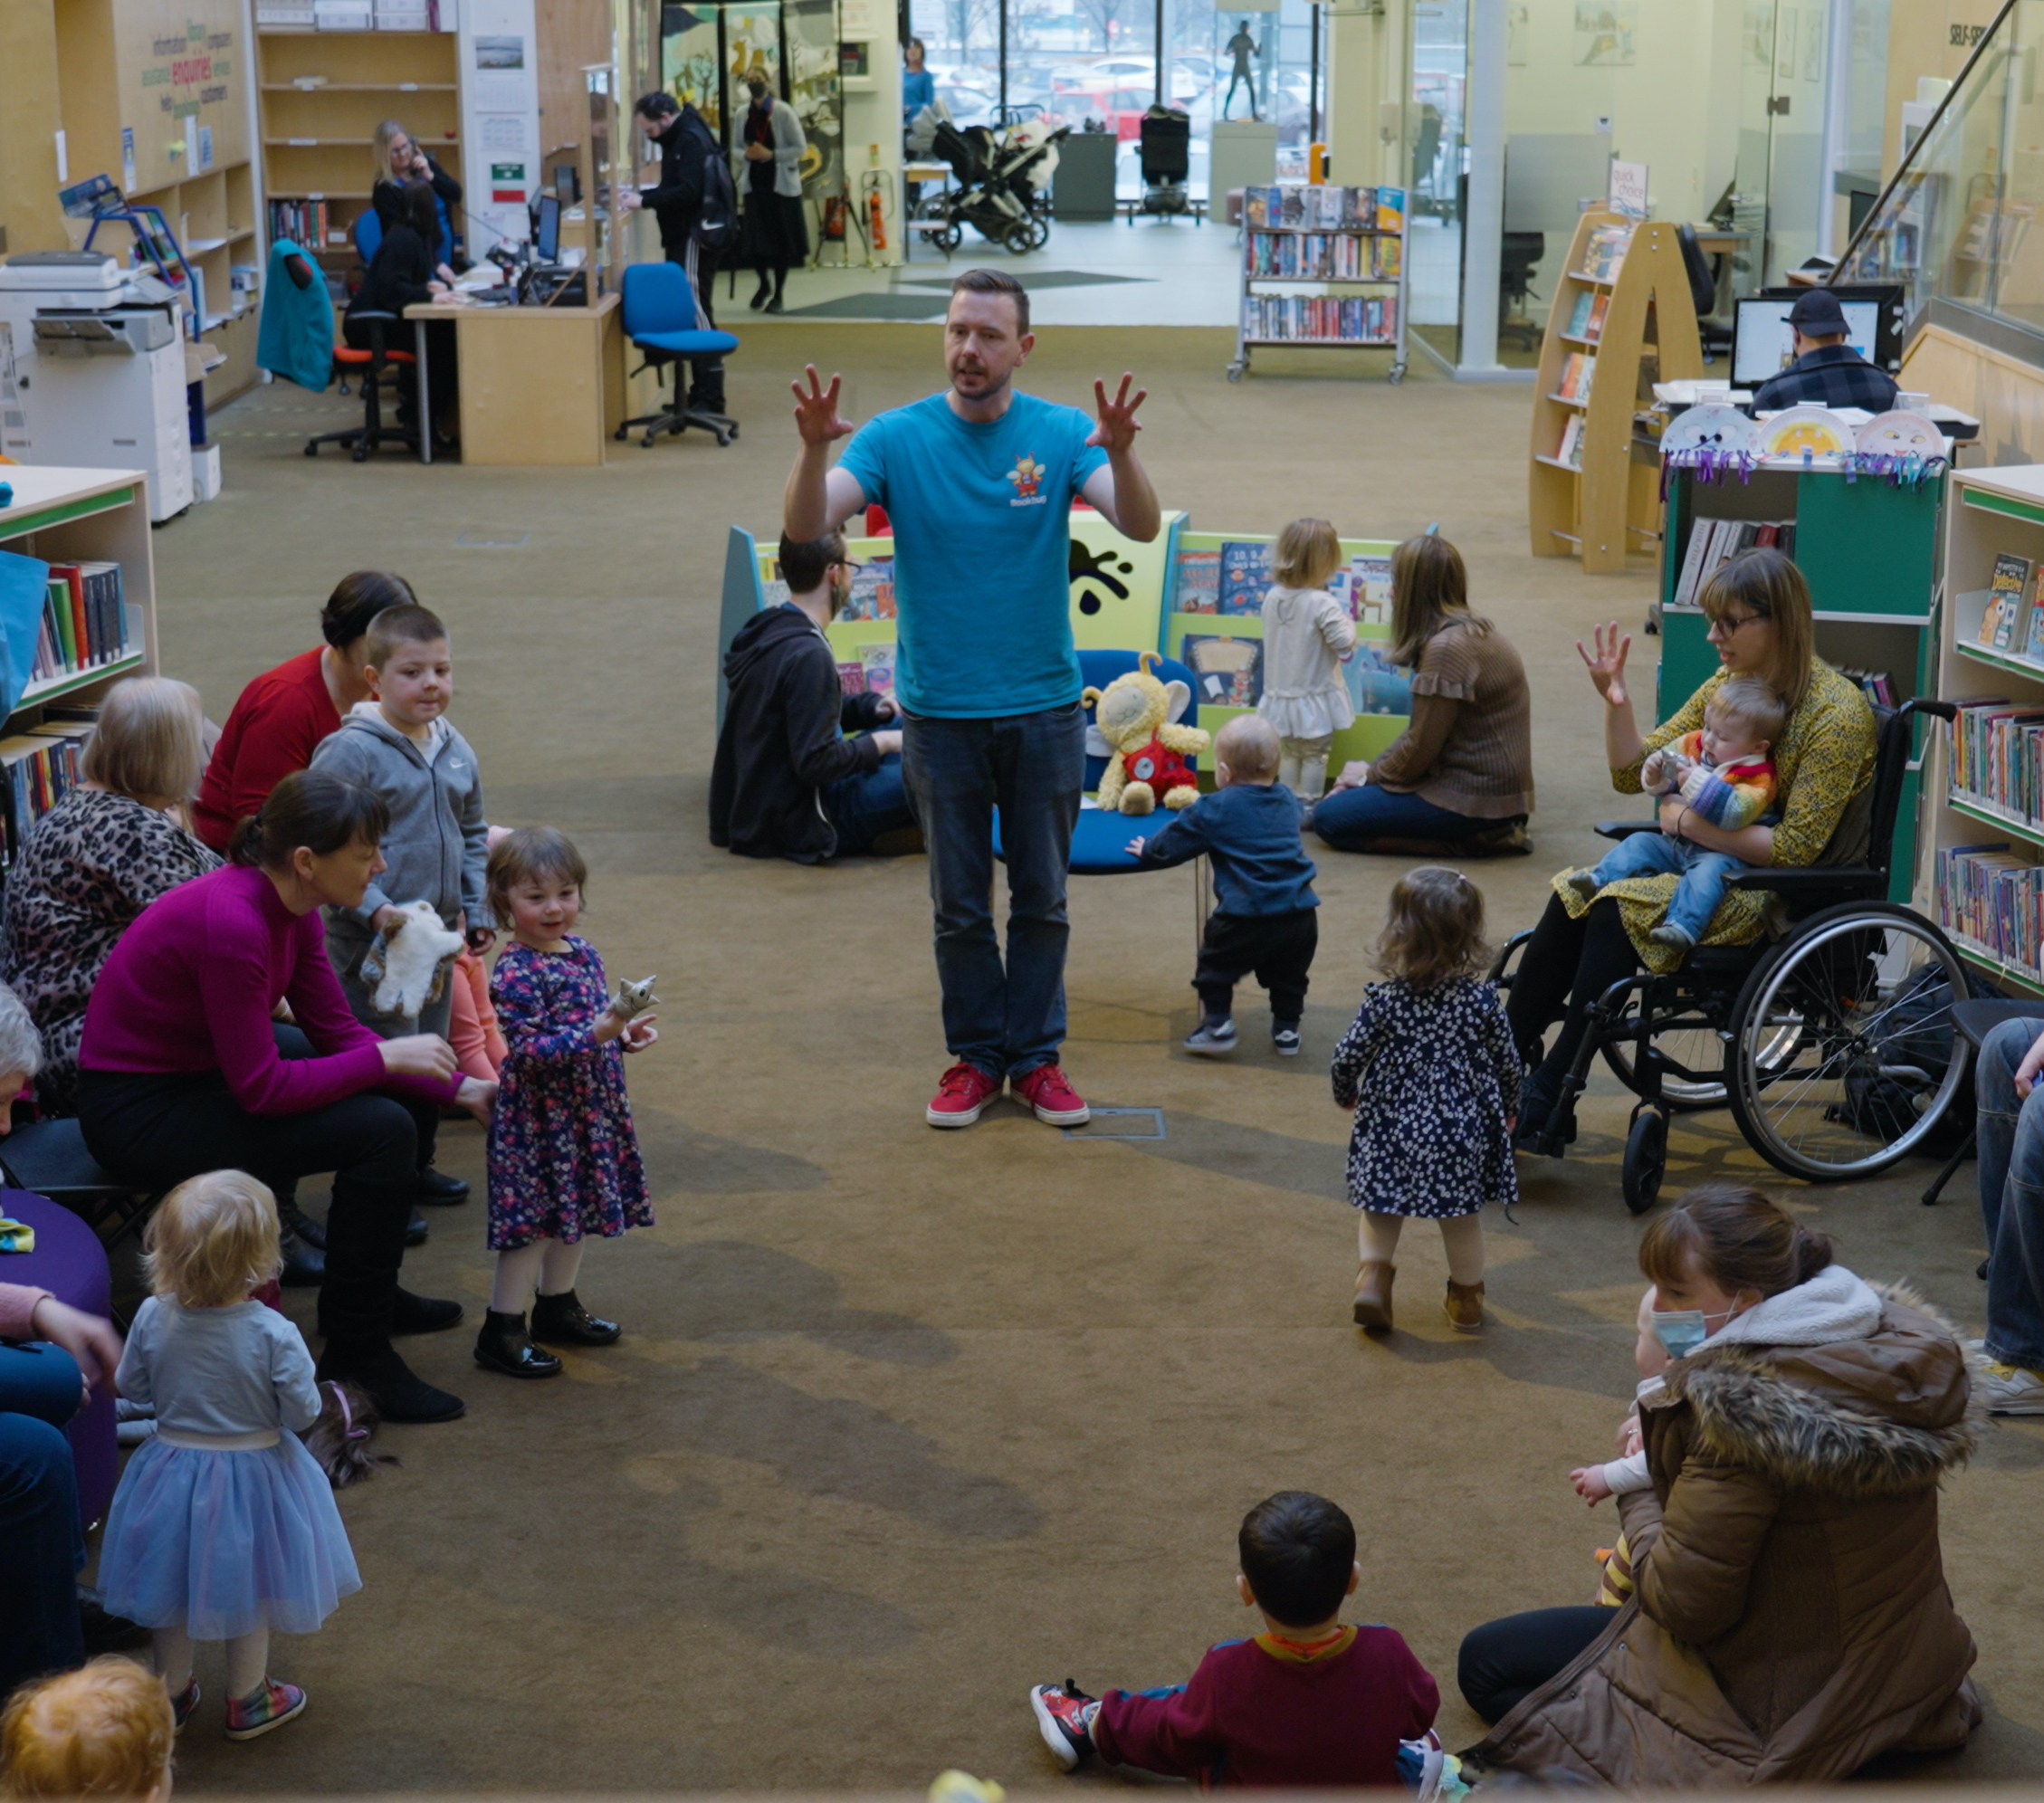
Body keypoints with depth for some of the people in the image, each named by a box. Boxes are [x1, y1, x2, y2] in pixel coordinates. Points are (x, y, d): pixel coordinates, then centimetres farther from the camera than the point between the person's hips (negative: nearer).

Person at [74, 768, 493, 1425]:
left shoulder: (290, 907, -2)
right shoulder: (232, 923, -30)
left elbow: (338, 1032, 4)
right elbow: (261, 1089, -28)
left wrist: (459, 1088, -3)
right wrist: (387, 1057, -20)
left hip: (204, 1066, 10)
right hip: (137, 1111, -10)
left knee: (413, 1093, 14)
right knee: (383, 1129, -21)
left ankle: (367, 1290, 31)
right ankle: (355, 1358, -9)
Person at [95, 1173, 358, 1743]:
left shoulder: (153, 1317, -18)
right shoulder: (273, 1334, -27)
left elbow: (131, 1386, -3)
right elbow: (302, 1412, -18)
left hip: (172, 1473, 3)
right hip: (252, 1476, -2)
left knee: (173, 1587, 23)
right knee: (248, 1590, 19)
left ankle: (171, 1694, 40)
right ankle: (248, 1701, 35)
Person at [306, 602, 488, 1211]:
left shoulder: (456, 751, 7)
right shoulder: (349, 751, -15)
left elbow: (473, 835, 19)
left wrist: (476, 911, 15)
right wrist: (375, 908, -24)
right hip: (371, 939, -7)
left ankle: (417, 1165, 32)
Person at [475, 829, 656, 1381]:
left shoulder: (583, 952, 6)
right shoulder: (515, 972, -20)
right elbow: (529, 1051, -26)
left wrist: (626, 1033, 1)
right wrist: (598, 1033, -33)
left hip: (588, 1108, 8)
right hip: (538, 1117, -8)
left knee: (576, 1211, 19)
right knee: (533, 1219, -3)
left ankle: (558, 1306, 35)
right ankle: (501, 1332, 6)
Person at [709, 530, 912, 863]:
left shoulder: (766, 631, 5)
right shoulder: (808, 656, -24)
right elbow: (816, 762, -25)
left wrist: (871, 707, 8)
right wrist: (879, 743, -10)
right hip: (800, 828, -10)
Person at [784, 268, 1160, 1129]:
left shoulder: (1062, 434, -5)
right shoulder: (897, 437, -6)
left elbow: (1141, 527, -19)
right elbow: (804, 528, -17)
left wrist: (1119, 453, -39)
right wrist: (814, 448, -37)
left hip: (1043, 709, 0)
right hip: (941, 711, 0)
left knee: (1041, 897, 10)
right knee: (960, 904, 10)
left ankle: (1035, 1057, 22)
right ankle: (975, 1056, 23)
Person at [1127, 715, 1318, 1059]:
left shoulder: (1215, 810, -1)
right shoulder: (1287, 801, 17)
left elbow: (1173, 843, 8)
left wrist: (1148, 849, 31)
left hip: (1246, 916, -5)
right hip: (1301, 912, 5)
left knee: (1215, 961, 15)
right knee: (1288, 972, 25)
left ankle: (1217, 1024, 10)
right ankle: (1287, 1028, 26)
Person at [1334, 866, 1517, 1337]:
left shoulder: (1384, 999, -14)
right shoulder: (1482, 1000, -11)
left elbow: (1348, 1057, -8)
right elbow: (1507, 1064, -2)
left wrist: (1345, 1094, 14)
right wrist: (1507, 1109, 18)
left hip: (1392, 1126, -1)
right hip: (1461, 1130, 1)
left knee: (1380, 1202, 23)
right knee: (1463, 1214, 18)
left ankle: (1375, 1271, 9)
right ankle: (1467, 1297, 30)